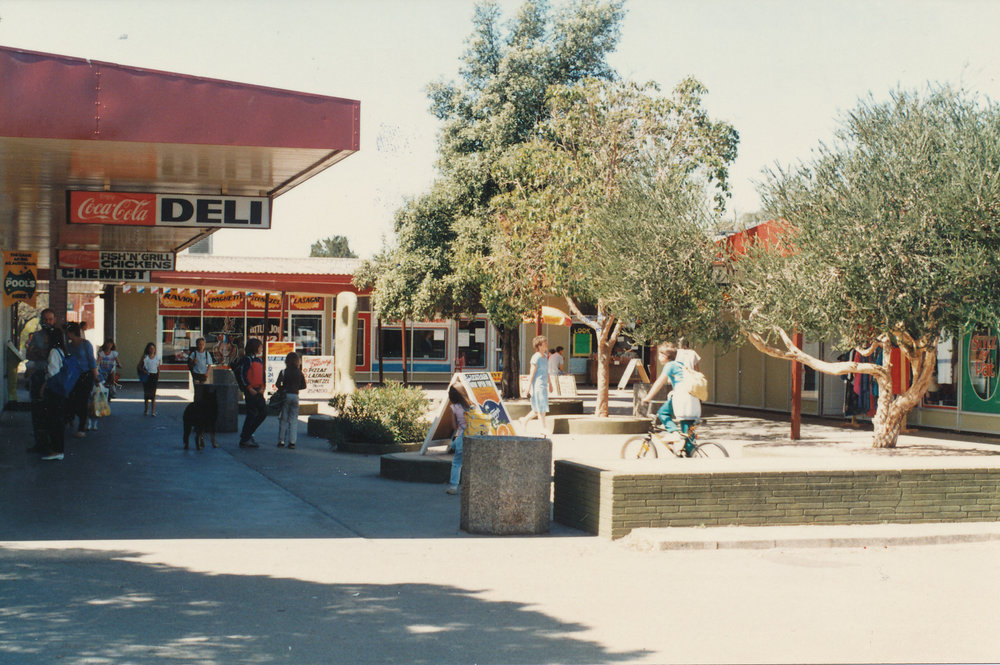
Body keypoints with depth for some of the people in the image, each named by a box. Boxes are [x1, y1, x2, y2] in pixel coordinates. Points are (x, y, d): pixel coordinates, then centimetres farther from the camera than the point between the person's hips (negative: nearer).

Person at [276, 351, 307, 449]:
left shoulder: (283, 372, -4)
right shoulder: (300, 373, 2)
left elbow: (278, 384, -12)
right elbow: (304, 385, 6)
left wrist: (282, 389, 7)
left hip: (285, 395, -1)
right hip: (295, 396, 2)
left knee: (283, 419, 6)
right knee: (293, 419, 6)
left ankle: (281, 441, 5)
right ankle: (292, 442, -1)